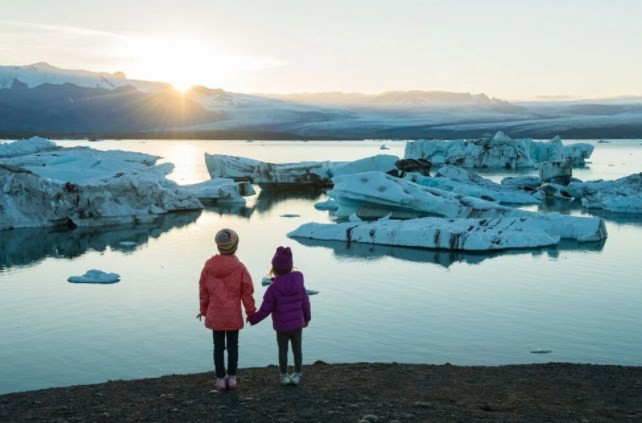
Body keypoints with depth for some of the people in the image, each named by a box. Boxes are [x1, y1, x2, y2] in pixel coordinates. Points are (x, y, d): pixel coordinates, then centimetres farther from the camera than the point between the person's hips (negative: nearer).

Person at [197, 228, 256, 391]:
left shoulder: (208, 265, -3)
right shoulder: (239, 267, -11)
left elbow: (203, 290, 4)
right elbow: (247, 292, -7)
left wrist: (204, 310, 17)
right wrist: (251, 312, 4)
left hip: (215, 315, 2)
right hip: (233, 315, -2)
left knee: (218, 347, 9)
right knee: (233, 346, 10)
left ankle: (220, 379, 13)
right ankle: (232, 378, 15)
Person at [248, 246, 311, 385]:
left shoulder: (273, 288, -18)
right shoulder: (299, 283, -7)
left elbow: (264, 310, -15)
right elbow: (305, 303, 0)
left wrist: (252, 319, 2)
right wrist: (307, 318, 18)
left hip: (282, 327, -3)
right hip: (298, 324, 3)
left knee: (283, 350, 13)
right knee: (297, 349, 15)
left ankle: (284, 376, 20)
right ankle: (297, 375, 24)